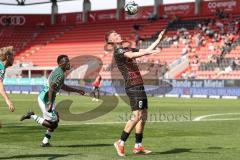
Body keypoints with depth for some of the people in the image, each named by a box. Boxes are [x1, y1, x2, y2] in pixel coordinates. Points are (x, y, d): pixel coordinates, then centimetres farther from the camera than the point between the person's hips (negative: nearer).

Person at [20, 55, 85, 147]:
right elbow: (52, 88, -30)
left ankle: (45, 142, 24)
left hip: (43, 97, 10)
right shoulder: (60, 74, -20)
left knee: (56, 120, 19)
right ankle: (32, 116, 1)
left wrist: (77, 91, 25)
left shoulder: (57, 71, 11)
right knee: (53, 124, -5)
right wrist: (51, 104, -32)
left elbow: (62, 86, 25)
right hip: (45, 100, -10)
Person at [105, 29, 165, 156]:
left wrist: (159, 39, 21)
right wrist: (149, 52, -37)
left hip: (139, 86, 9)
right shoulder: (118, 52, -9)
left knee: (143, 115, 8)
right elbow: (132, 55, -28)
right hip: (132, 86, -9)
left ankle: (138, 146, 11)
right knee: (137, 115, -15)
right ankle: (120, 142, -7)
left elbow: (147, 50, 25)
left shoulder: (128, 49, 20)